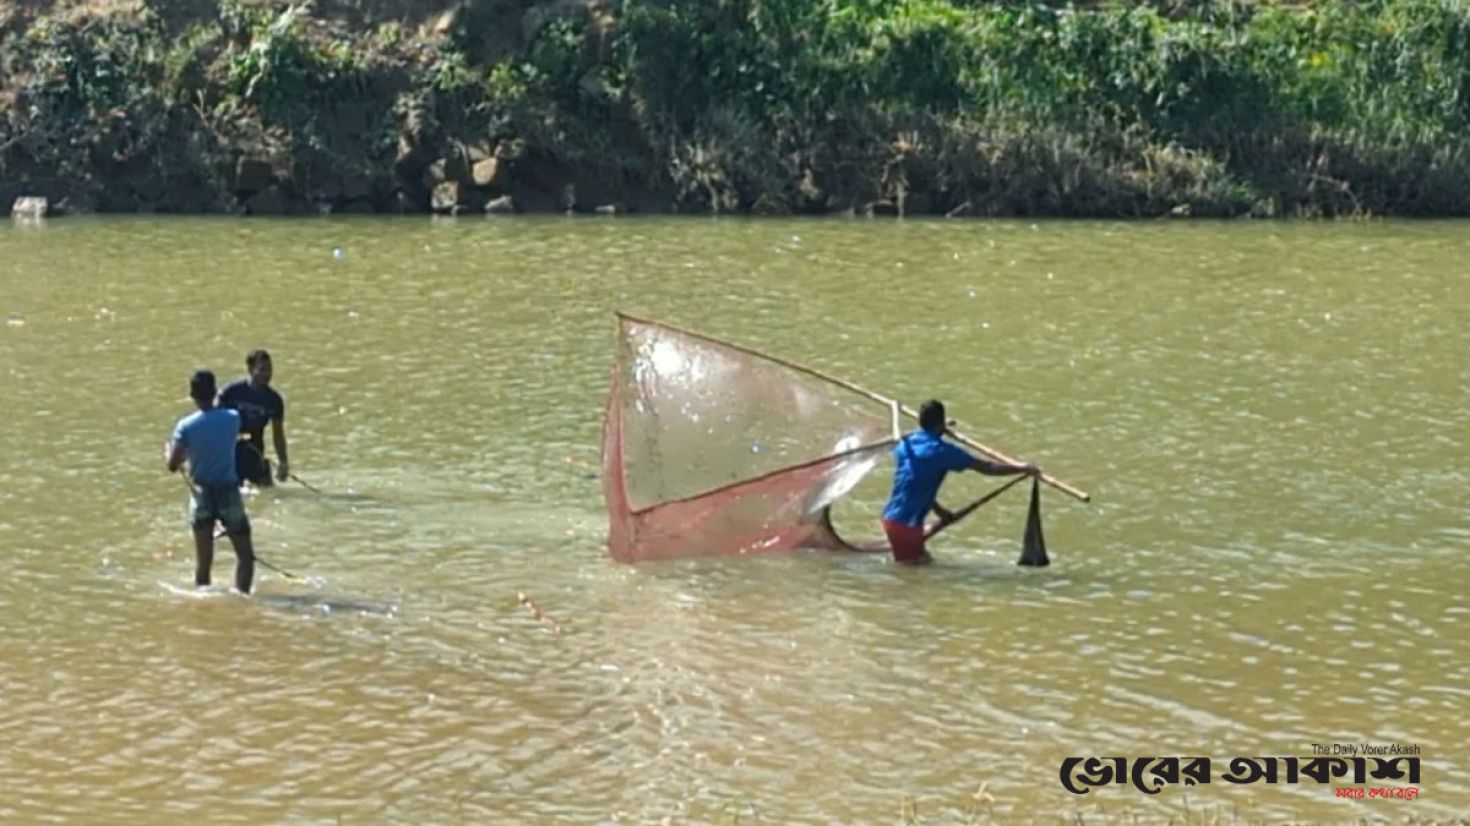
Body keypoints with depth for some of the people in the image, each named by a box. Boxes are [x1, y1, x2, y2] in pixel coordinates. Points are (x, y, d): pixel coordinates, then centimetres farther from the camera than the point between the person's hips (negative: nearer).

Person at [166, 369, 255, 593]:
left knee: (203, 560, 9)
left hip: (202, 495, 1)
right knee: (245, 554, 7)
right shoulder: (232, 419, -5)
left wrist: (168, 451, 11)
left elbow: (173, 465, -9)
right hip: (228, 492, -1)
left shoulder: (186, 426, -10)